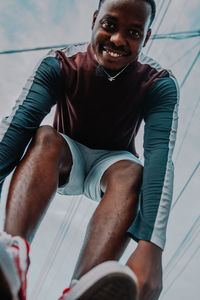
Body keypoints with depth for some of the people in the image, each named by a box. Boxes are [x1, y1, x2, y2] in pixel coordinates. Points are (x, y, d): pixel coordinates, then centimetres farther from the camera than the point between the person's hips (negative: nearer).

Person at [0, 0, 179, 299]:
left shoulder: (160, 84, -19)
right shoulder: (59, 65, -19)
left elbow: (160, 155, -35)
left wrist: (151, 246, -50)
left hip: (111, 162, 0)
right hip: (64, 162, 0)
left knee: (132, 173, -34)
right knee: (46, 137, -32)